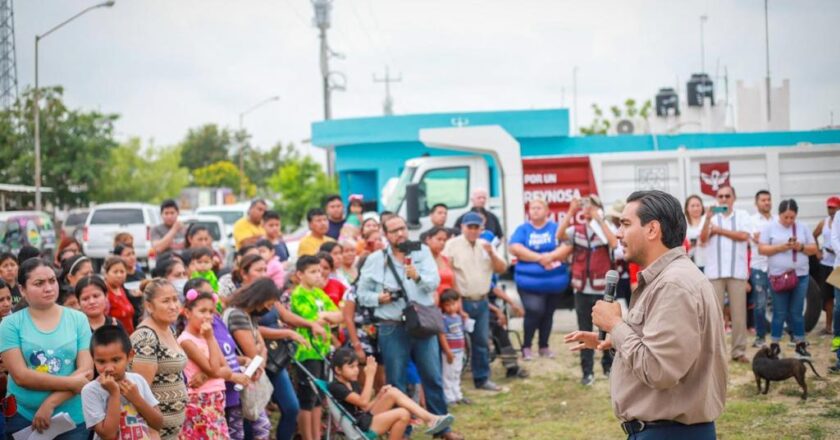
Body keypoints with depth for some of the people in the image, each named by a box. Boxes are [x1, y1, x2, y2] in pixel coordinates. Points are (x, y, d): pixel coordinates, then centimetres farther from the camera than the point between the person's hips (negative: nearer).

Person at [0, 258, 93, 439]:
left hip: (73, 418, 1)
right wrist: (70, 383, -15)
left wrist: (50, 403, -15)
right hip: (22, 418, -1)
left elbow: (86, 370, -6)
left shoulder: (78, 319, 1)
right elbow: (21, 376, -11)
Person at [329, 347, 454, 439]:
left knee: (393, 392, -6)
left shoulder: (353, 383, 16)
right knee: (403, 414, -21)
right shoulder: (335, 387, -14)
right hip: (359, 428, -9)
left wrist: (380, 395, -1)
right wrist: (370, 375, -22)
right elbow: (363, 403, -22)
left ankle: (430, 419, -12)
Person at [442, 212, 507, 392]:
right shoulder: (453, 245, -7)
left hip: (482, 302, 6)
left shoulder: (485, 245, 11)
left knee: (482, 342, 12)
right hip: (462, 302, -6)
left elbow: (502, 268, 8)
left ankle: (482, 378, 22)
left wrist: (491, 253, -10)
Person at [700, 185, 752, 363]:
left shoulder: (742, 215, 9)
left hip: (737, 271, 0)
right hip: (715, 271, 0)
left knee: (739, 312, 1)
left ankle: (739, 351, 6)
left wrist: (719, 230, -4)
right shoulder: (710, 216, 8)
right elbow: (703, 240, -5)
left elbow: (743, 236, -8)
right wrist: (708, 220, -19)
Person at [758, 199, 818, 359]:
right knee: (780, 314, 1)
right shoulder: (770, 227, -1)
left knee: (797, 313, 7)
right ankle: (774, 347, 9)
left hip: (800, 276, 2)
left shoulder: (803, 227, 6)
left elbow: (814, 249, 7)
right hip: (778, 276, -2)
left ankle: (801, 346, 15)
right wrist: (780, 247, -19)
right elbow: (762, 249, -5)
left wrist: (801, 247, -12)